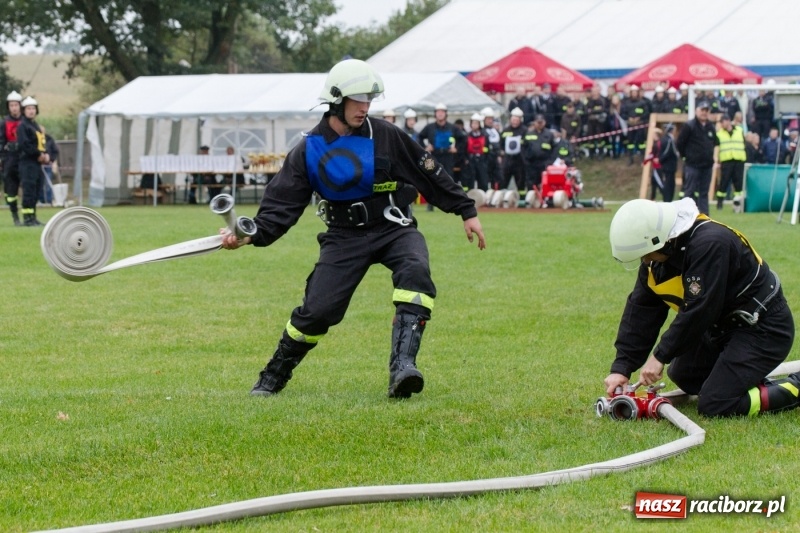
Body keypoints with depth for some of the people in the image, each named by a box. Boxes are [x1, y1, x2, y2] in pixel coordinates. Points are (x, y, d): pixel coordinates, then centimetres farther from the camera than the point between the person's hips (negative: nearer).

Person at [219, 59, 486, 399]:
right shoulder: (309, 151, -3)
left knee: (415, 272, -32)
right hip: (344, 237, 0)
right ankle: (273, 377, 16)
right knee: (317, 310, -10)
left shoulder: (385, 136, -4)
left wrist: (466, 211, 7)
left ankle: (402, 368, -41)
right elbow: (281, 204, -4)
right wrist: (252, 235, -22)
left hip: (393, 227, 0)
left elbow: (430, 174, 5)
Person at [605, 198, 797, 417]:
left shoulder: (710, 244, -31)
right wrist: (621, 367, -6)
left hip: (763, 328, -10)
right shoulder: (658, 254, -3)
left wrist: (660, 356, -22)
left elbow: (698, 312, -31)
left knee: (714, 405, -16)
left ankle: (793, 389, -3)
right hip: (725, 325, 10)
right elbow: (641, 310, -1)